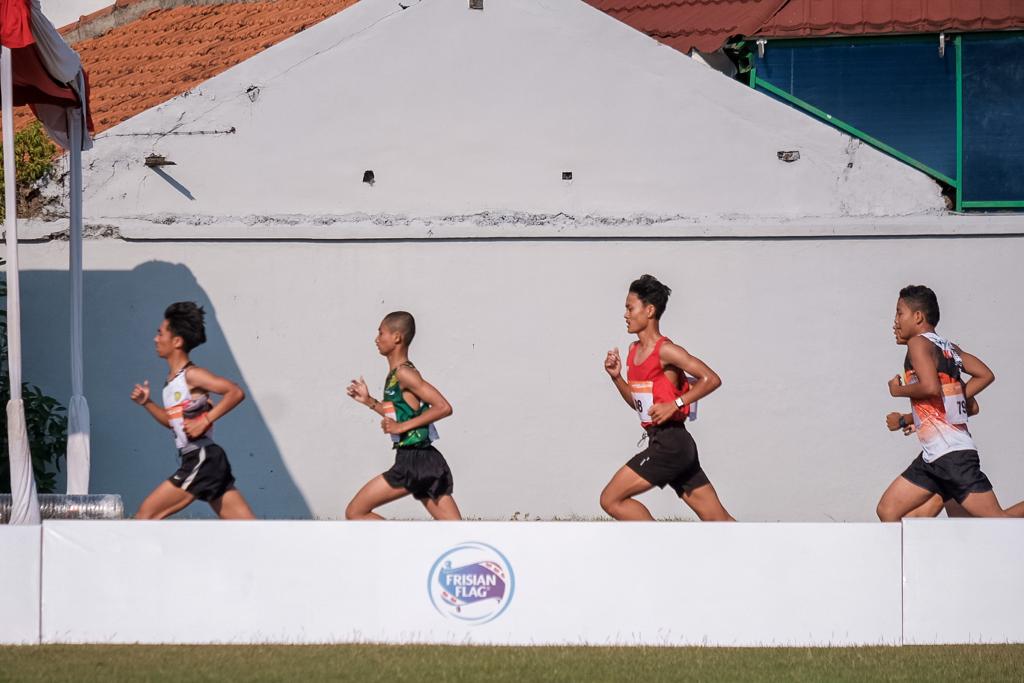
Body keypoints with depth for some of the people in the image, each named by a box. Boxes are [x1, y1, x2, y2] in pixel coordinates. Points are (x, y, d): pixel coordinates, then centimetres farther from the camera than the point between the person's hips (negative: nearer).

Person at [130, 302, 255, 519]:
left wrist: (205, 421, -21)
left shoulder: (192, 375, -11)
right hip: (195, 462, 9)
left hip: (202, 461, -9)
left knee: (146, 514, -6)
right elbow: (173, 421, 27)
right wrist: (147, 403, 14)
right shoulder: (172, 379, 16)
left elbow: (236, 393, -20)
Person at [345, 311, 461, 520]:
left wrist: (402, 426, -17)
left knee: (355, 512, 0)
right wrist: (369, 401, 22)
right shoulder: (395, 374, 16)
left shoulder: (404, 373, -12)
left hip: (414, 463, -9)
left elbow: (443, 407, -19)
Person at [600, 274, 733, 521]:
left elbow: (711, 379, -16)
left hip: (670, 444, -9)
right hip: (664, 444, 9)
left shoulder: (665, 350, -11)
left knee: (611, 499, -8)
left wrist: (675, 404, -21)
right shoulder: (634, 350, 15)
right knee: (717, 519, 6)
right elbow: (638, 402, 24)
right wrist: (616, 376, 10)